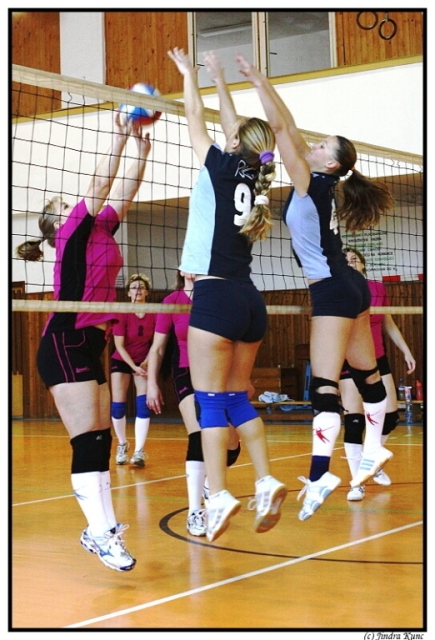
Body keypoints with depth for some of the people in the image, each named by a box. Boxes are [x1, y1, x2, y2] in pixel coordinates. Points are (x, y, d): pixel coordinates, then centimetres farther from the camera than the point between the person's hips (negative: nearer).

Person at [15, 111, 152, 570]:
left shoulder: (100, 230, 18)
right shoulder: (73, 231, -1)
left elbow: (124, 193, 22)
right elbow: (100, 187, -8)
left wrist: (142, 150, 18)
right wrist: (119, 139, -4)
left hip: (90, 344, 9)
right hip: (64, 344, -9)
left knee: (100, 439, 7)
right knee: (87, 441, -13)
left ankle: (102, 528, 10)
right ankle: (101, 532, -15)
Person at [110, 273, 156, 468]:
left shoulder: (154, 314, -12)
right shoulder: (122, 314, -17)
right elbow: (119, 345, -16)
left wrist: (146, 363, -13)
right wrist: (134, 367, -21)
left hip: (143, 362, 1)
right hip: (121, 361, -1)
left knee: (143, 403, -13)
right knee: (118, 404, -6)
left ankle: (139, 452, -14)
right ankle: (122, 444, 19)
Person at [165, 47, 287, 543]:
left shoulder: (222, 168, -3)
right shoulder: (254, 178, 12)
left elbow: (196, 122, 9)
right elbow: (233, 126, 26)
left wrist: (189, 74, 24)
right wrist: (218, 78, 36)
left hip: (216, 296, -7)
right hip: (249, 299, 7)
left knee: (210, 400, -8)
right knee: (237, 399, 13)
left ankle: (218, 496, -14)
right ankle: (266, 482, 4)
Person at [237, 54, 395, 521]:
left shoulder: (312, 183, -12)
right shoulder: (321, 184, 10)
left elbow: (280, 128, -14)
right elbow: (289, 127, 14)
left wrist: (257, 81, -9)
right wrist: (262, 82, 13)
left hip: (332, 290, -10)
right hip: (349, 287, 10)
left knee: (325, 385, -16)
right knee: (366, 374, 18)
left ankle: (319, 475, -22)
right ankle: (373, 451, 31)